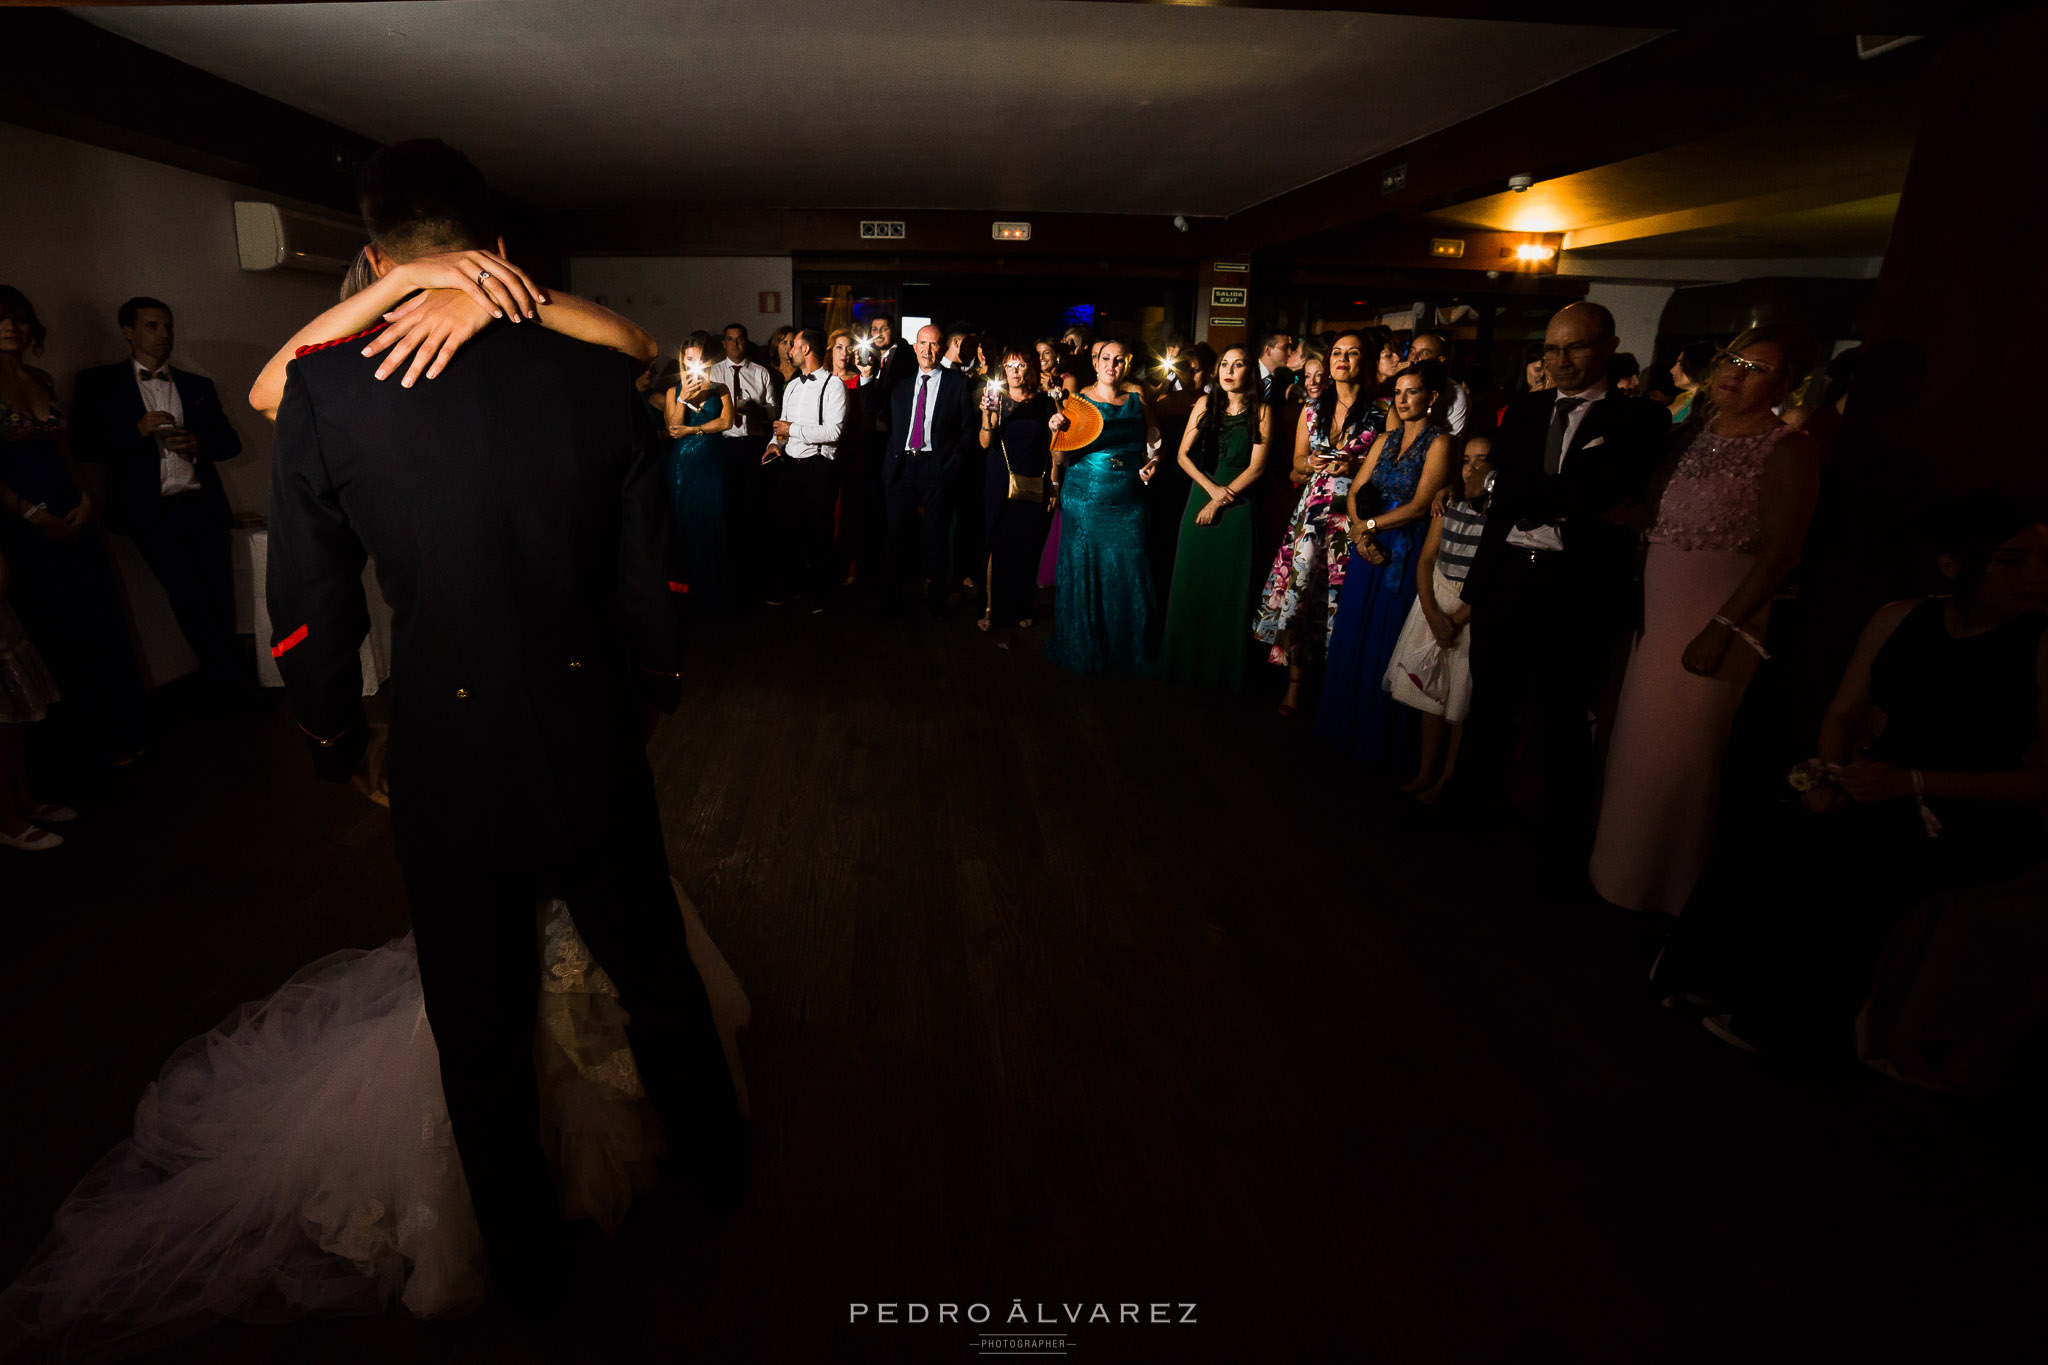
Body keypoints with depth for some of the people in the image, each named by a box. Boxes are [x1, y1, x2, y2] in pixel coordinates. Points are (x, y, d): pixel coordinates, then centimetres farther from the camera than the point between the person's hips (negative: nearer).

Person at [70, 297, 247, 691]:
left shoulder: (197, 385, 20)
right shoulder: (99, 383, 9)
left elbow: (230, 441, 18)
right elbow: (83, 445, 2)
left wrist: (198, 444, -3)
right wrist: (137, 430, -13)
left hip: (204, 506, 3)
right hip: (153, 511, -3)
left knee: (221, 599, -3)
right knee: (190, 596, -18)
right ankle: (233, 678, -6)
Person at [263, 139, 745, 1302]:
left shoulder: (326, 387, -11)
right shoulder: (600, 375, -8)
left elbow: (311, 610, -5)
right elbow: (651, 577, -3)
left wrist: (343, 744, 12)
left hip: (449, 766, -1)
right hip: (594, 751, 1)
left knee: (484, 1029, 21)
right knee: (657, 974, 23)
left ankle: (526, 1254, 44)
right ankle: (717, 1161, 47)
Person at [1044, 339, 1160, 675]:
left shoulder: (1137, 396, 6)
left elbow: (1154, 437, 17)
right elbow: (1063, 457, -1)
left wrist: (1153, 462, -2)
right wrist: (1057, 431, -20)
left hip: (1128, 502, 2)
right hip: (1084, 497, -1)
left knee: (1127, 573, 3)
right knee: (1083, 572, 5)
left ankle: (1125, 652, 21)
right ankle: (1082, 650, 22)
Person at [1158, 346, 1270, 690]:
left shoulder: (1262, 410, -3)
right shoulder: (1206, 403, 4)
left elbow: (1256, 467, -7)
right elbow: (1184, 454, 2)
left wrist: (1221, 499, -11)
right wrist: (1211, 487, -9)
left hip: (1239, 503, -2)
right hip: (1201, 495, 3)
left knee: (1230, 584, 2)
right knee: (1192, 579, 7)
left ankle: (1225, 665, 16)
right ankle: (1187, 658, 21)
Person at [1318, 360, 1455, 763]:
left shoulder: (1439, 443, -6)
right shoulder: (1386, 439, 13)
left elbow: (1419, 505, -14)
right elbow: (1354, 492, 7)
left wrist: (1370, 524, -9)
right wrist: (1359, 533, -9)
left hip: (1405, 554, -6)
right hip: (1368, 548, 6)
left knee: (1385, 640, 1)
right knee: (1353, 634, 9)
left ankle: (1377, 733, 16)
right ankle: (1347, 723, 24)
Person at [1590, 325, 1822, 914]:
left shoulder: (1788, 451, -10)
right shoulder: (1692, 434, 10)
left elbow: (1779, 554, -15)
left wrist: (1723, 627, -21)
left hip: (1719, 616, -6)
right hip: (1656, 610, 6)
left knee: (1678, 749, 3)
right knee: (1636, 739, 15)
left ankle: (1667, 885, 22)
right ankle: (1623, 862, 33)